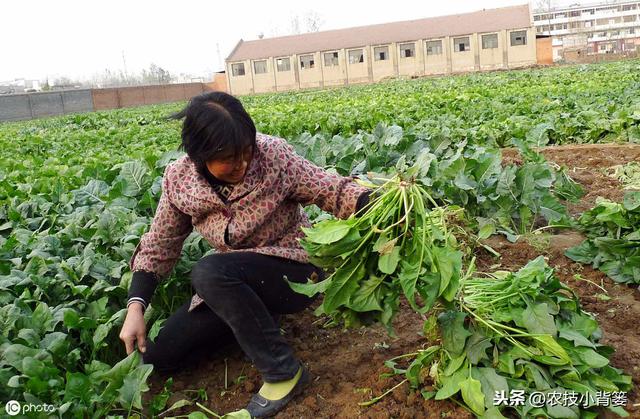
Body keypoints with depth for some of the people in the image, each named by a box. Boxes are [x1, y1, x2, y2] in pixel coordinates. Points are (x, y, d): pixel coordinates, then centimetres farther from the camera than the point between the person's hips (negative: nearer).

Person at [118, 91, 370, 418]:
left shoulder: (273, 156, -21)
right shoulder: (179, 180, -10)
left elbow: (333, 191, -17)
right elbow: (159, 245, 0)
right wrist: (135, 306, -11)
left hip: (295, 271, -5)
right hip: (235, 281, 5)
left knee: (209, 272, -34)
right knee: (157, 355, 2)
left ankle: (284, 371, -17)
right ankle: (255, 319, 16)